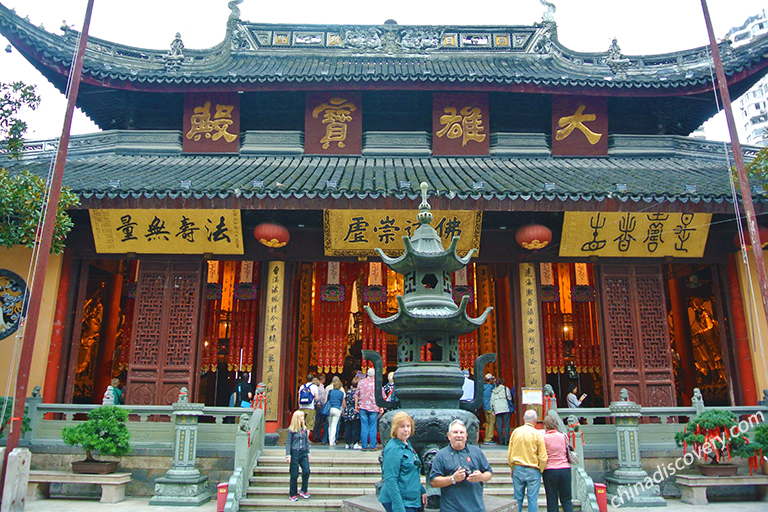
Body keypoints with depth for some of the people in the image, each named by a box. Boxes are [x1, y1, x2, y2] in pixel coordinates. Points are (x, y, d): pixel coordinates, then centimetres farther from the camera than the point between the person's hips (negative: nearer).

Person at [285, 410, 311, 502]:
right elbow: (288, 442, -4)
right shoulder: (291, 430, -4)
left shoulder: (304, 429, 8)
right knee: (294, 475, 1)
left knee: (307, 471, -9)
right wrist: (288, 455, -10)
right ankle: (292, 495, 13)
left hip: (303, 453, 4)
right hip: (294, 453, -4)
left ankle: (303, 491, 9)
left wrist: (308, 453, 14)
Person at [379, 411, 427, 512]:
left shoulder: (407, 445, 10)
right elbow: (390, 480, -22)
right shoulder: (393, 449, -18)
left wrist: (422, 491, 20)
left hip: (413, 500, 9)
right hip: (400, 501, -9)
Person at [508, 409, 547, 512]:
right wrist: (540, 470, 7)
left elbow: (509, 454, 6)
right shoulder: (537, 434, -9)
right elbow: (543, 457, -7)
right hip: (533, 470, -3)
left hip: (517, 469, 3)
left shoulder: (515, 432, 1)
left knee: (517, 499, 10)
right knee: (533, 500, 4)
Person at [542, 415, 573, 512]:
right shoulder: (563, 436, 3)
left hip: (549, 471, -3)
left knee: (552, 501, 6)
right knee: (566, 500, 11)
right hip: (565, 469, 3)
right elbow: (568, 452, 15)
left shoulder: (543, 438, -7)